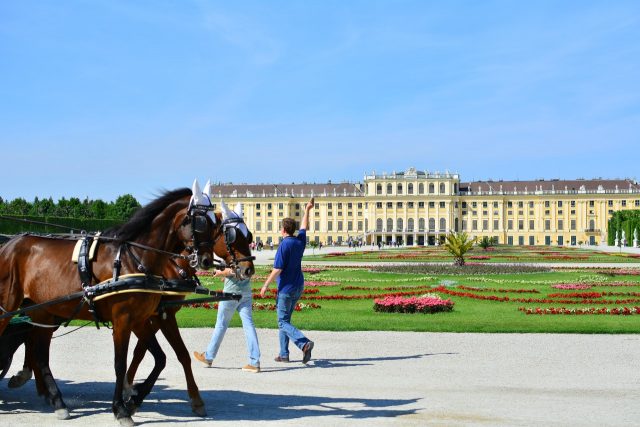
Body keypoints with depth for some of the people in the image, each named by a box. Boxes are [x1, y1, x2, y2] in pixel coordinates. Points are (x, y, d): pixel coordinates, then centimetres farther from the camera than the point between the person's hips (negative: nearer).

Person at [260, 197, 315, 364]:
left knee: (283, 322, -7)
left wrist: (266, 285, -11)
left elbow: (277, 269, -19)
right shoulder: (300, 241, 5)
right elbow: (304, 227, 27)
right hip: (298, 287, 8)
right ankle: (284, 354, 17)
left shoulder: (284, 245, -16)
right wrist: (307, 210, 40)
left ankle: (304, 343, -27)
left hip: (286, 288, -8)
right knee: (285, 320, 16)